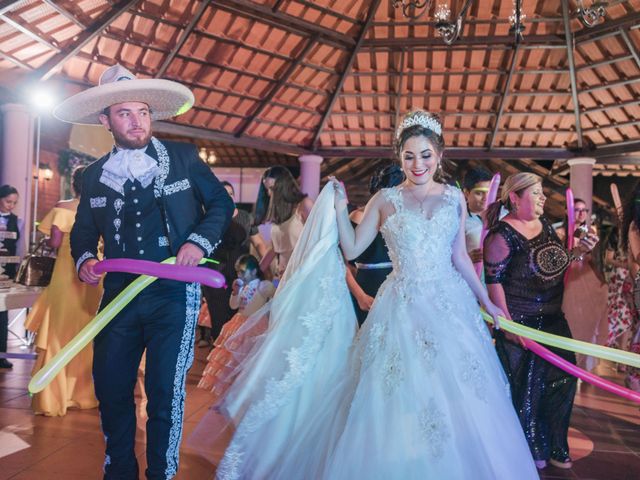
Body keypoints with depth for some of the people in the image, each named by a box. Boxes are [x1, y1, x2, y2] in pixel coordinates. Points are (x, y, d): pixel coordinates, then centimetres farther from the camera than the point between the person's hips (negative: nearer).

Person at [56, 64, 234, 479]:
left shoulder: (184, 158, 1)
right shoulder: (94, 176, 9)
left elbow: (221, 203, 5)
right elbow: (83, 230, 19)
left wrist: (200, 241, -12)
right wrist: (85, 258, -3)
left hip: (175, 293, -3)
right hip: (119, 295, 4)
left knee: (165, 391, 4)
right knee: (110, 387, 10)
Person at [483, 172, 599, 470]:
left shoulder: (544, 225, 7)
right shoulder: (502, 234, -17)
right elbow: (493, 281, -19)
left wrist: (578, 251, 0)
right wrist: (508, 324, -21)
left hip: (554, 320, 8)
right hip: (522, 324, -8)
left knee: (561, 381, 14)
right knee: (527, 388, 6)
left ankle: (555, 447, 33)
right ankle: (531, 451, 28)